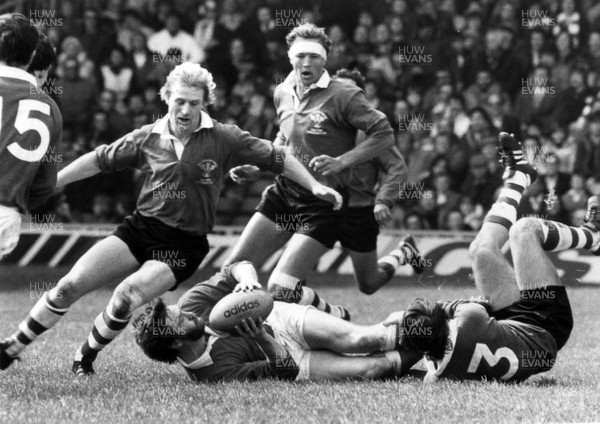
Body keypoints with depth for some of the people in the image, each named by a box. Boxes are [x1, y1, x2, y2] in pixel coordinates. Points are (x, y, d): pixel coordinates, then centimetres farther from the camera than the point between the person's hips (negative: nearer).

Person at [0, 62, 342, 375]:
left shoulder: (224, 140, -6)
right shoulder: (148, 138, 2)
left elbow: (278, 159, 0)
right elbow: (99, 161, 12)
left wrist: (315, 186, -8)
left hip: (183, 246, -3)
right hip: (138, 230, 3)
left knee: (127, 297, -26)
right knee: (71, 285, -9)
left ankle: (87, 356, 0)